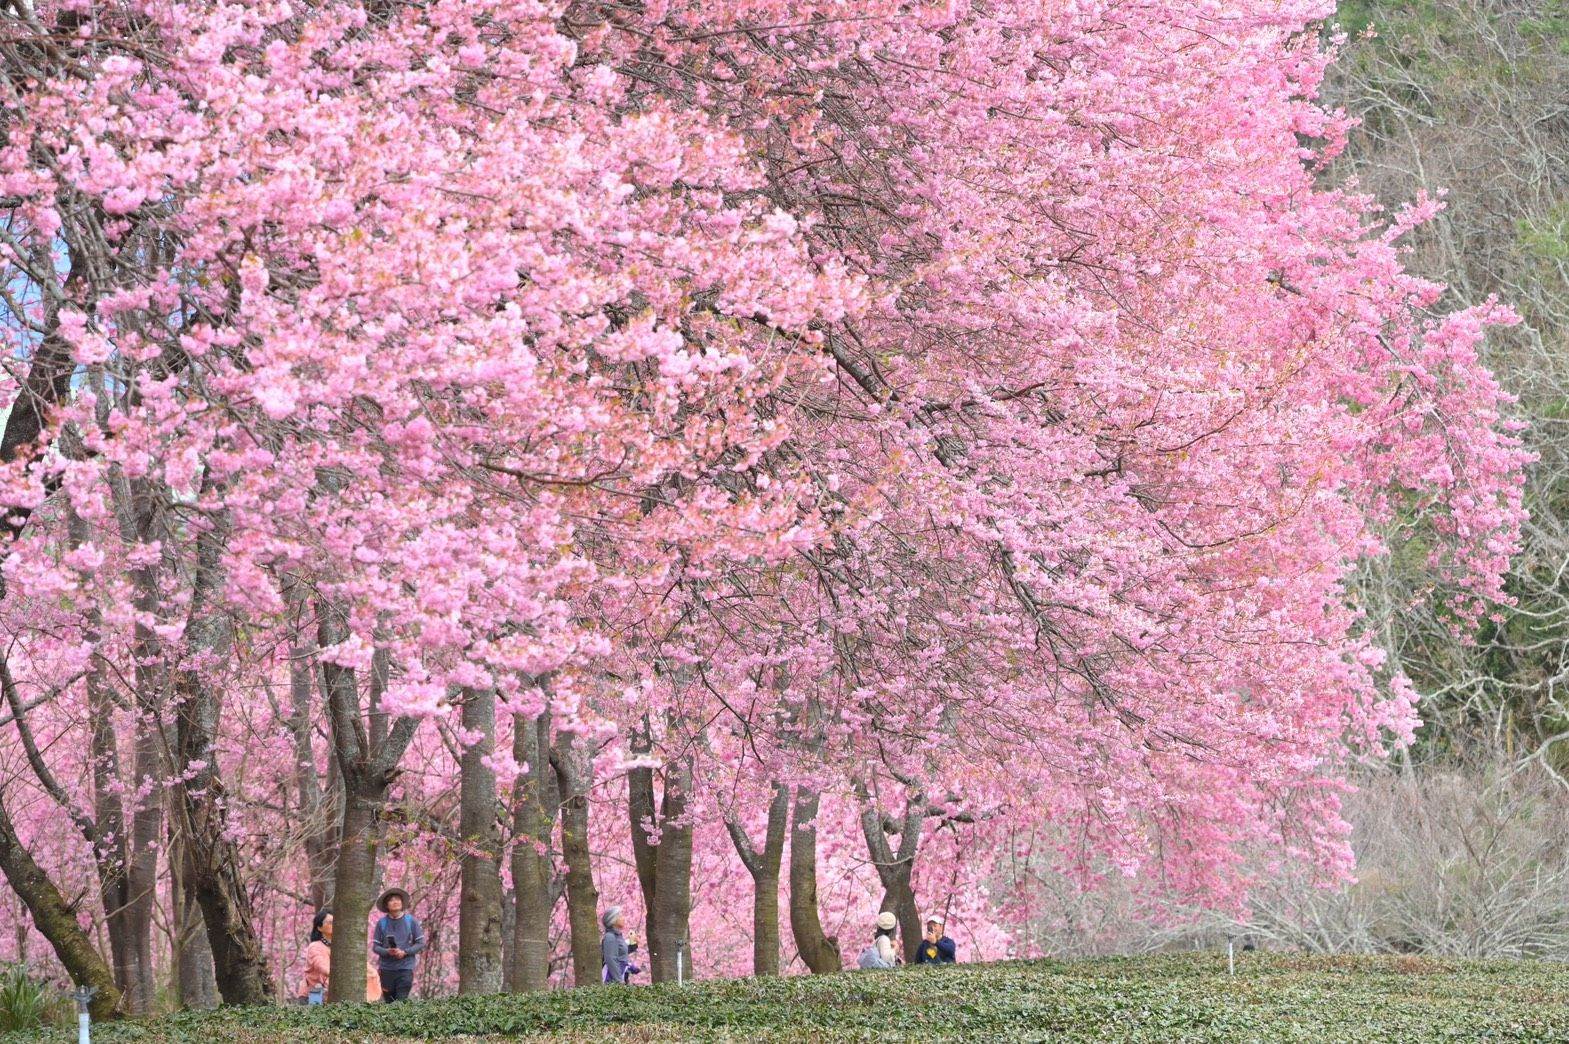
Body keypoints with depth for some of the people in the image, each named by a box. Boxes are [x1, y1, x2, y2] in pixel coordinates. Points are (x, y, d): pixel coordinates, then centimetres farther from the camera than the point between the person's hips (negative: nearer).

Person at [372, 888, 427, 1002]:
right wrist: (387, 952, -16)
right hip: (387, 968, 2)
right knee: (389, 1002, 4)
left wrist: (404, 952, -12)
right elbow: (375, 946, 5)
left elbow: (420, 943, 3)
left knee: (402, 1001, -11)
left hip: (405, 968, -2)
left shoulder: (410, 921, 2)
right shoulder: (382, 923, 4)